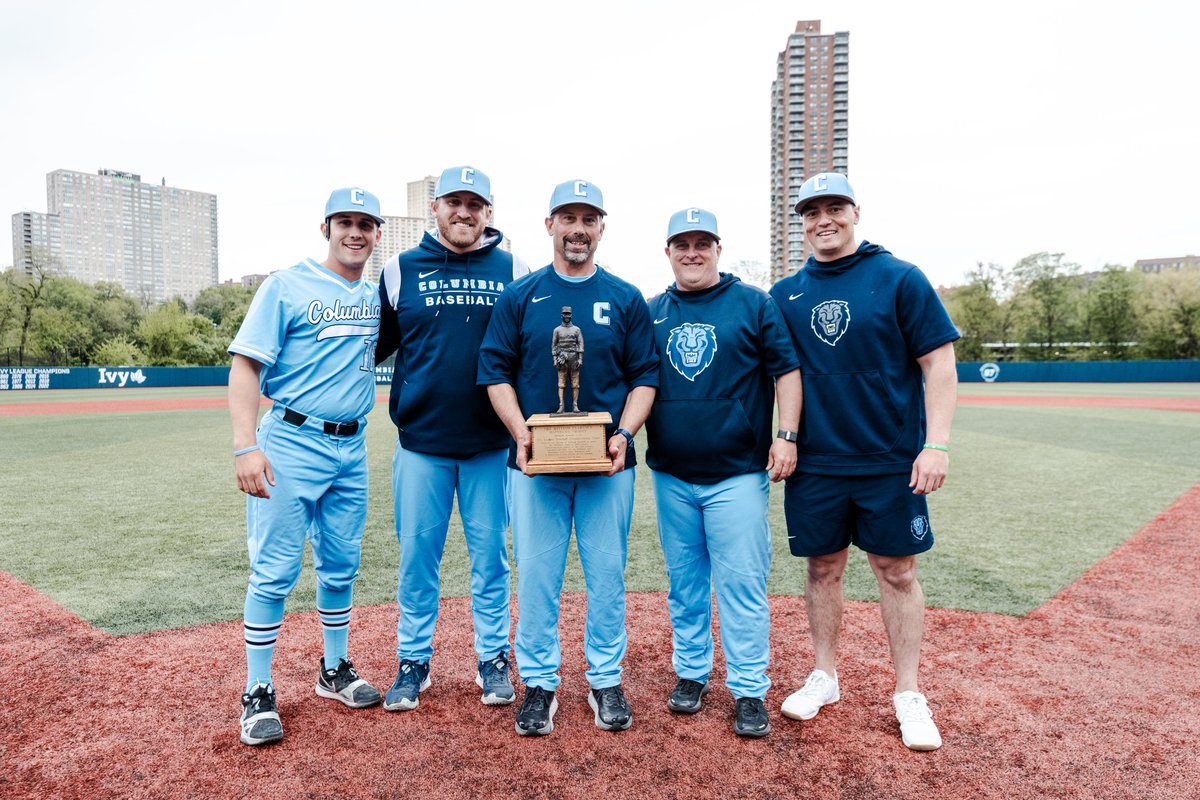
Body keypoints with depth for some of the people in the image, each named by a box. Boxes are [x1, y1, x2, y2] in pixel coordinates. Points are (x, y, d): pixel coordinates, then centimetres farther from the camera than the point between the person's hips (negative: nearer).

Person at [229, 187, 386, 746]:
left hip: (351, 449, 6)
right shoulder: (287, 285, -6)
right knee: (273, 571, -1)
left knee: (340, 567, 14)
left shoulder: (377, 295, 11)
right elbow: (245, 365, -11)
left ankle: (335, 671, 31)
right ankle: (258, 694, 14)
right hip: (292, 445, -5)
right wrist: (246, 446, -23)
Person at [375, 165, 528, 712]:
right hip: (420, 441, 1)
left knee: (490, 554, 9)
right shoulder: (401, 270, 5)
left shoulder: (514, 271, 4)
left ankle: (493, 658, 25)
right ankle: (413, 662, 25)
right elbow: (374, 345, 10)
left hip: (491, 445, 0)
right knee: (417, 554, 9)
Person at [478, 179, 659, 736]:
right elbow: (496, 372, 3)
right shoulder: (520, 295, 6)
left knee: (607, 575, 7)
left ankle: (606, 681, 24)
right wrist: (521, 434, -10)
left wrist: (624, 433, -10)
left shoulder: (625, 299, 8)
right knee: (536, 576, 5)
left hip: (608, 463, 1)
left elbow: (644, 376, 6)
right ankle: (539, 684, 21)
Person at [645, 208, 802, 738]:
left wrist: (787, 435, -10)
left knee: (741, 583, -1)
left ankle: (749, 691, 11)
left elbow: (786, 370, 0)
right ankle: (691, 673, 28)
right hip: (670, 475, 3)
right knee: (684, 581, 13)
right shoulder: (651, 313, 11)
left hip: (737, 473, -3)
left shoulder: (754, 304, 2)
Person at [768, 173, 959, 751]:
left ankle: (908, 694, 21)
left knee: (897, 571, 6)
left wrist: (936, 443, -13)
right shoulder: (785, 294, 8)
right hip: (814, 463, 3)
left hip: (892, 461, -2)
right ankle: (824, 677, 28)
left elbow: (939, 362, -4)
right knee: (823, 567, 12)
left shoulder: (899, 278, -2)